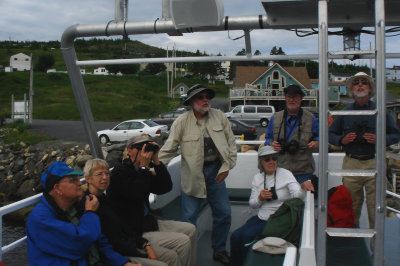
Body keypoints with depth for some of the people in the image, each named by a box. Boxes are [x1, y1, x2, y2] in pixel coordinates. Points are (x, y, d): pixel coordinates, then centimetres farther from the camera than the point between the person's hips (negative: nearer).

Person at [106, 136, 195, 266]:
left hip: (147, 222, 10)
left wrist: (156, 161, -7)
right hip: (135, 233, -9)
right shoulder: (119, 172, -15)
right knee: (183, 241, -16)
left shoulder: (141, 171, 9)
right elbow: (137, 194, -29)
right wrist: (144, 166, -20)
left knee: (190, 229, 11)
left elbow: (165, 187, 1)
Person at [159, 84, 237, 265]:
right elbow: (168, 150, -6)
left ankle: (219, 250, 32)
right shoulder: (182, 121, -8)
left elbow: (231, 143, 7)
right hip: (192, 173, -3)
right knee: (189, 218, 1)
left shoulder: (219, 117, 1)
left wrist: (227, 166, 0)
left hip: (215, 170, 3)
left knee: (224, 214, 11)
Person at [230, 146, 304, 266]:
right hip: (261, 218, 5)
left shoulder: (285, 174, -6)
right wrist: (260, 198, -10)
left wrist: (303, 187, -45)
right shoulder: (257, 178, 9)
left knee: (247, 235, -23)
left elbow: (297, 194, -22)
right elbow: (252, 204, 12)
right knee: (235, 236, -15)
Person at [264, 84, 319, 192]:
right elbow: (268, 138, 18)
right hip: (280, 169, 2)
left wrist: (316, 144, -11)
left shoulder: (310, 119, 9)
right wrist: (271, 144, -4)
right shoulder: (275, 118, 13)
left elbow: (317, 138, 12)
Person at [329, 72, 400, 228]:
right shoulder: (345, 113, 12)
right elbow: (331, 134, 16)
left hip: (374, 164, -1)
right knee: (351, 205, 6)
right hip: (351, 164, 1)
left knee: (375, 205, -1)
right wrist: (342, 140, -5)